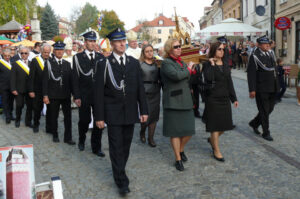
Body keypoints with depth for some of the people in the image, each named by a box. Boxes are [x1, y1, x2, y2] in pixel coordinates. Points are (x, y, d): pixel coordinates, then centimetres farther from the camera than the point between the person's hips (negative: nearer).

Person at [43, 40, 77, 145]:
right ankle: (55, 135, 26)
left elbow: (71, 80, 10)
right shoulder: (49, 63, -1)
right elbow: (45, 80, -4)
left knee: (68, 116, 2)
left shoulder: (67, 64, 10)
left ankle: (68, 137, 9)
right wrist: (45, 95, -9)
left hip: (66, 95, 2)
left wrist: (74, 93, 5)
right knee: (53, 116, 9)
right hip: (53, 95, -2)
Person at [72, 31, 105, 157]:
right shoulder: (78, 57, -1)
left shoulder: (101, 57, 7)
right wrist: (77, 97, -8)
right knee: (84, 120, 8)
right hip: (84, 96, -2)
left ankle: (96, 147, 17)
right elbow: (75, 78, -4)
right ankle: (81, 140, 36)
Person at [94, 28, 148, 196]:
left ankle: (119, 170, 34)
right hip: (113, 113, -3)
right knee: (116, 147, -2)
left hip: (130, 112, 4)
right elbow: (99, 92, -4)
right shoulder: (104, 64, -3)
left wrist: (144, 110, 4)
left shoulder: (134, 63, 7)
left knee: (126, 146, 13)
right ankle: (122, 182, 6)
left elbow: (140, 88, 8)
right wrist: (99, 116, -7)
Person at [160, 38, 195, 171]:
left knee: (189, 130, 7)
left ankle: (181, 150, 34)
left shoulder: (181, 62, 16)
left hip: (186, 100, 7)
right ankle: (178, 159, 15)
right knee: (175, 131, 2)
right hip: (173, 102, -7)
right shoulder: (166, 63, -9)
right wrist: (188, 70, -9)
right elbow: (176, 75, -24)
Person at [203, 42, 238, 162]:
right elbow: (208, 78, -25)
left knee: (225, 124, 10)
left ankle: (212, 139, 36)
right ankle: (216, 151, 14)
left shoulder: (225, 65, 12)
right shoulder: (208, 65, -6)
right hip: (213, 99, -6)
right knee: (215, 125, 0)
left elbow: (230, 83, 14)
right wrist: (212, 64, -17)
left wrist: (234, 98, 12)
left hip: (225, 99, 6)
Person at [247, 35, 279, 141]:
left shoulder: (270, 55, 13)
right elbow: (251, 74, -14)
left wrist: (277, 86, 15)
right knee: (264, 111, 2)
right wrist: (252, 90, -18)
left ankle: (254, 123, 33)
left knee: (270, 109, 14)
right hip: (262, 90, -7)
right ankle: (266, 133, 14)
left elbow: (274, 70, 18)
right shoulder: (255, 57, -10)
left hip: (272, 89, 7)